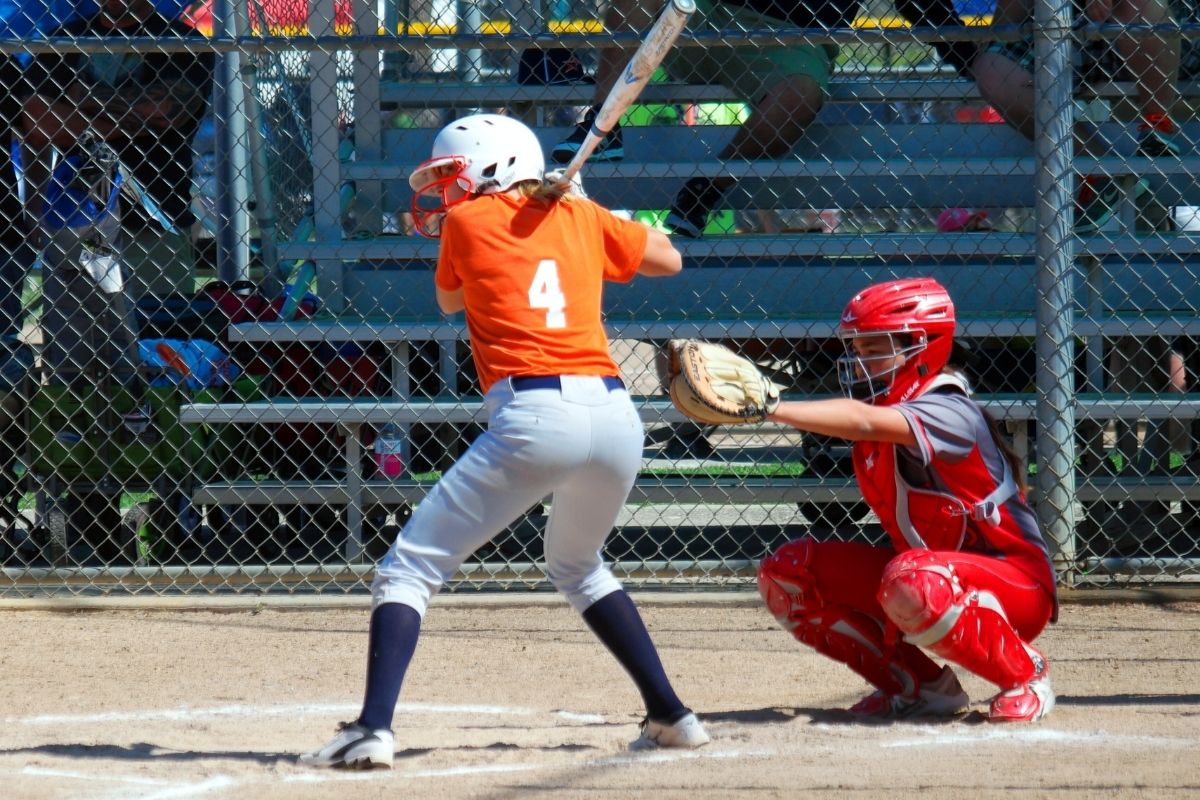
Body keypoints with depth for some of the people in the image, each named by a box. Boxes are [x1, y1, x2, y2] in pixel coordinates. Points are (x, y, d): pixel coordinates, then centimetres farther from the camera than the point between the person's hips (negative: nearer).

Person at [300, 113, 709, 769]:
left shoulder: (467, 222, 9)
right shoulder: (578, 217, 18)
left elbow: (448, 300, 27)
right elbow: (669, 258, 32)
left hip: (533, 416, -5)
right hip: (615, 413, 5)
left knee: (408, 569, -1)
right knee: (577, 567, 32)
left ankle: (373, 728, -18)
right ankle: (670, 716, 26)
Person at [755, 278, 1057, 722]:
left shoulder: (947, 413, -25)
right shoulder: (888, 409, 5)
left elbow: (862, 421, -41)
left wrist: (769, 407, -47)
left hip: (1016, 587, -8)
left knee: (910, 583, -42)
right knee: (786, 574, -3)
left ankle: (1024, 674, -15)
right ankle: (919, 685, 5)